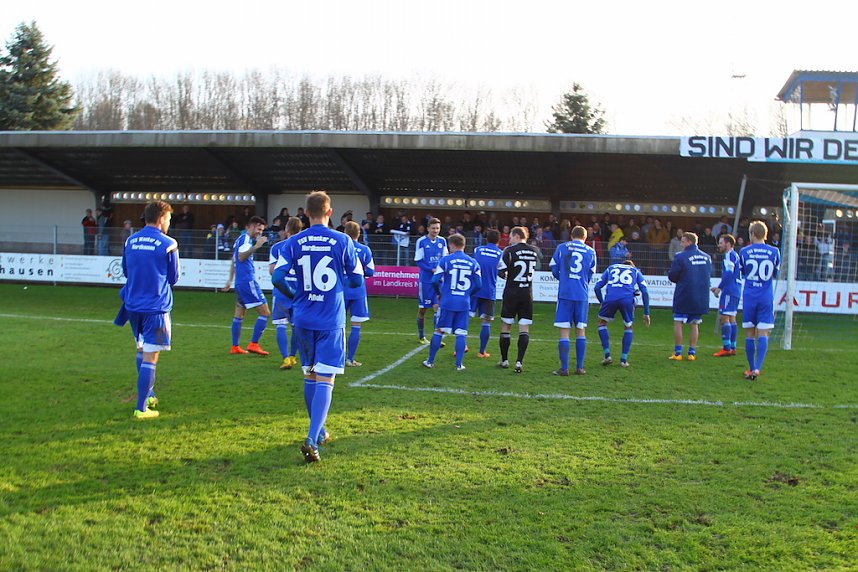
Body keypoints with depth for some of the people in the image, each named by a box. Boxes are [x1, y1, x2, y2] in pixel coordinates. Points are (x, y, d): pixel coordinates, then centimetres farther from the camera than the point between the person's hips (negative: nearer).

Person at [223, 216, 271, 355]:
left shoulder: (240, 239, 20)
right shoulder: (246, 239, -9)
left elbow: (234, 260, 27)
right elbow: (241, 257, -24)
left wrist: (230, 279, 32)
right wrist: (255, 247, -34)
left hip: (240, 281, 10)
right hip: (247, 281, -10)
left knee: (239, 314, 13)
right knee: (265, 312, -8)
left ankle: (235, 347, 15)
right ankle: (253, 344, -10)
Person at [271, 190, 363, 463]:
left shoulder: (293, 243, 0)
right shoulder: (342, 241, -5)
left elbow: (277, 278, -6)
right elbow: (357, 279, 1)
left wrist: (295, 295, 13)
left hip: (303, 319, 3)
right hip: (331, 321, -3)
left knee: (310, 376, 17)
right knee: (325, 379, -4)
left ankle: (318, 432, 31)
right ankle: (311, 439, -15)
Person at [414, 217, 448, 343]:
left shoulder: (442, 241, 5)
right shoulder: (421, 241, -7)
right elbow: (418, 261, -8)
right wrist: (432, 270, -18)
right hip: (425, 280, -3)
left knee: (438, 306, -4)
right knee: (422, 308, 7)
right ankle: (421, 336, 21)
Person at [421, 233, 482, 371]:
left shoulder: (445, 260, -4)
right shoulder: (473, 263, 5)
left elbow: (435, 281, -7)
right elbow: (478, 285, 4)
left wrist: (440, 292, 12)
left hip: (447, 302, -2)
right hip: (464, 303, 2)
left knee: (439, 331, 9)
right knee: (461, 333, 6)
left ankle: (430, 361, 17)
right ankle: (459, 364, 5)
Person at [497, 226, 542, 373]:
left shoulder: (510, 250, -9)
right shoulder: (535, 251, 4)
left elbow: (501, 271, -10)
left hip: (511, 293, -3)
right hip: (527, 294, 3)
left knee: (506, 326, 10)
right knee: (524, 329, 2)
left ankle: (504, 360, 18)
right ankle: (519, 361, -8)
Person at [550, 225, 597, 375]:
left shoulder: (562, 248, 3)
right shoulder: (591, 252, 7)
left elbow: (554, 269, 6)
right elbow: (590, 275, 13)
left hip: (565, 293, -2)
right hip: (582, 295, 2)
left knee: (564, 331, 0)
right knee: (581, 331, 12)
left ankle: (564, 368, -3)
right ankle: (579, 367, 13)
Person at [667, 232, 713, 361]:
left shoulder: (680, 257, -12)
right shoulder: (707, 257, 6)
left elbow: (672, 276, -8)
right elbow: (709, 274, 15)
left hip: (684, 296, -5)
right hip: (701, 297, 5)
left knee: (678, 323, 4)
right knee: (694, 324, 13)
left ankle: (678, 352, 1)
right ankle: (692, 352, 12)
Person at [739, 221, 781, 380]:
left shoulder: (744, 252, -2)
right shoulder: (774, 252, 0)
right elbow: (775, 275, 12)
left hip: (749, 297, 0)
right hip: (766, 298, 0)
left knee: (750, 334, 8)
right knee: (763, 333, -3)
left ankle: (751, 369, 13)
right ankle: (757, 368, -16)